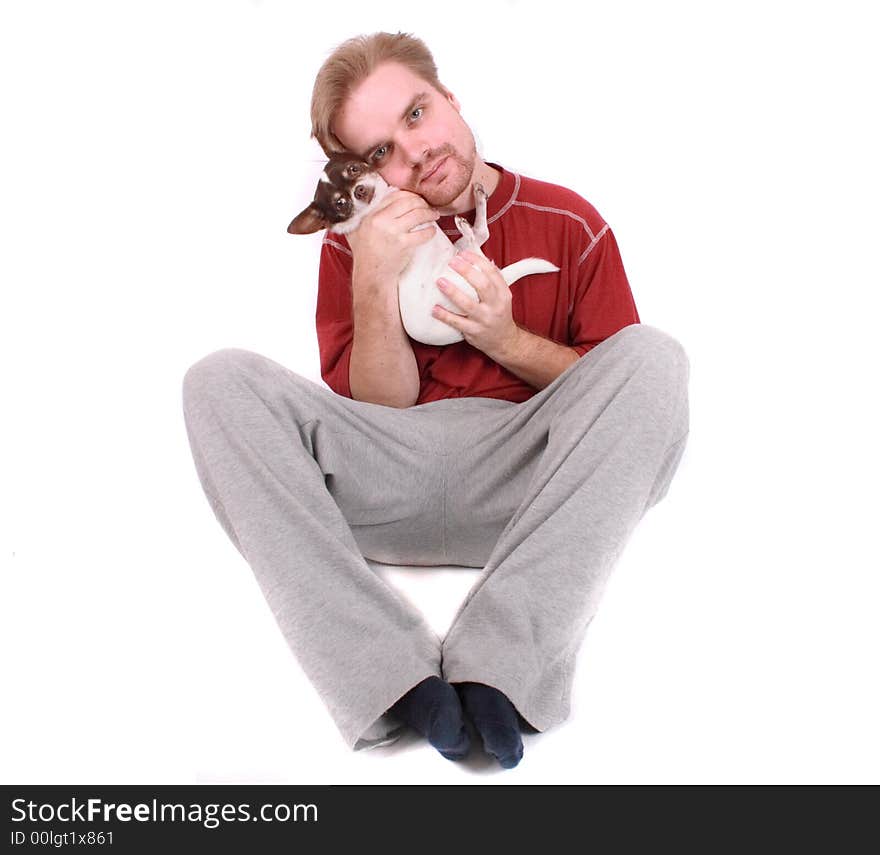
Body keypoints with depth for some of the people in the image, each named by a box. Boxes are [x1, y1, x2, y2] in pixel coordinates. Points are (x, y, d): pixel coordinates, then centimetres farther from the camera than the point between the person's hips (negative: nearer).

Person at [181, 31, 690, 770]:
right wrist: (375, 287, -9)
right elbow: (379, 409, 6)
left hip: (526, 489, 0)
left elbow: (624, 394, 8)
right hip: (391, 482, 1)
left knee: (652, 355, -24)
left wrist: (505, 339, -8)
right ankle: (393, 675, -32)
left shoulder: (569, 223, 8)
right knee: (222, 379, -18)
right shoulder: (355, 242, 10)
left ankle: (499, 665, -33)